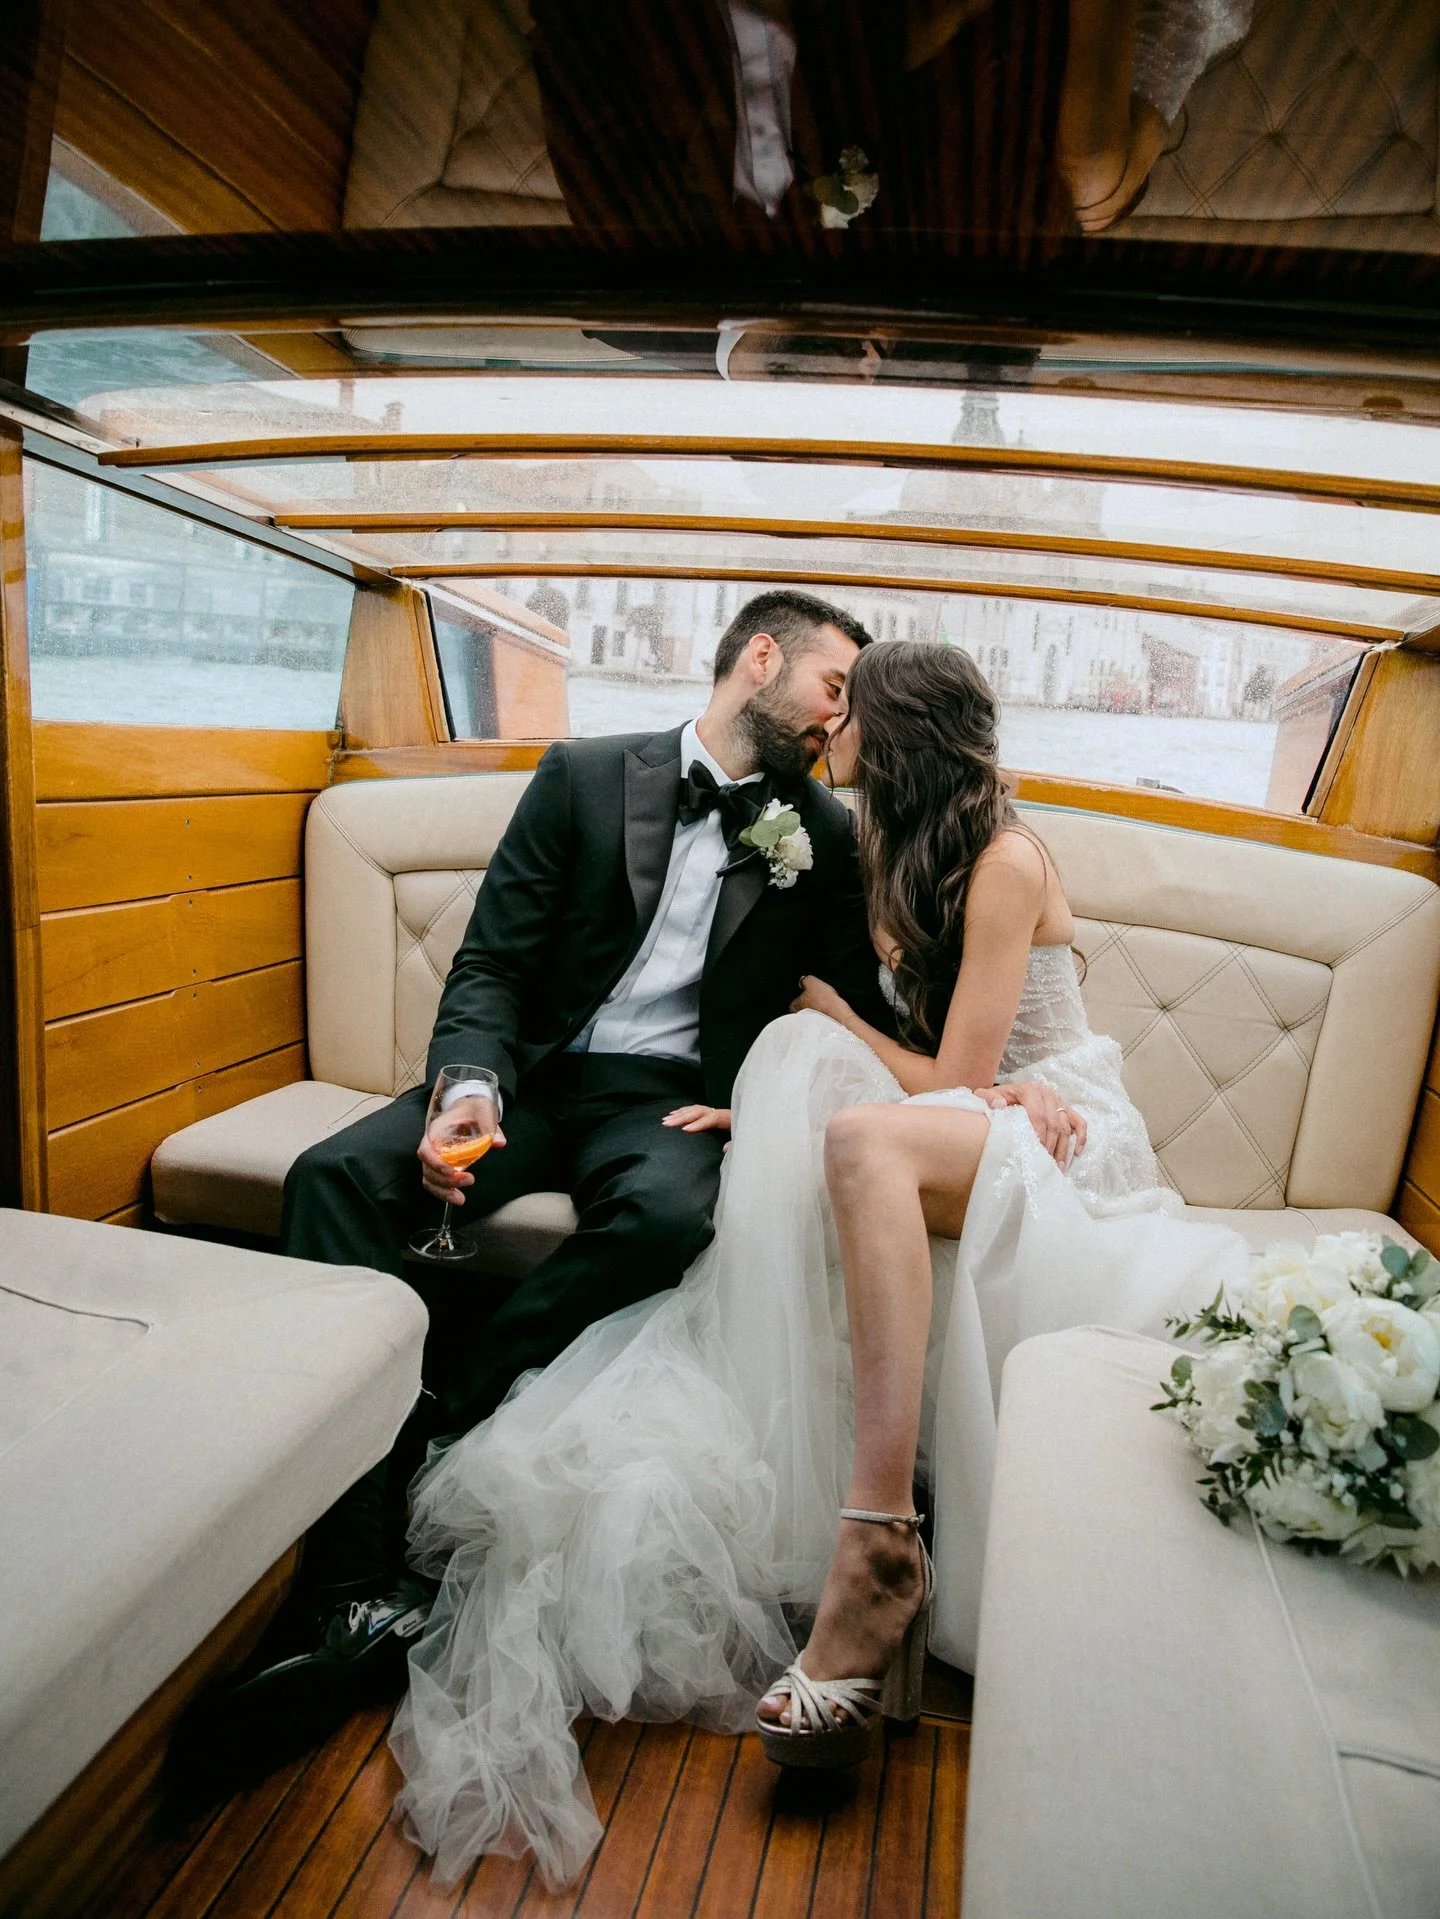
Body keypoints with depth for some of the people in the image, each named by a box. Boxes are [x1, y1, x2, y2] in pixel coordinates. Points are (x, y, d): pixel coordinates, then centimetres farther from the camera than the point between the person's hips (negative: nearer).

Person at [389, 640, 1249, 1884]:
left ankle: (870, 1553, -37)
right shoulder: (907, 856, 14)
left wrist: (828, 1009, -3)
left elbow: (955, 1079, -16)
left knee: (863, 1136, -38)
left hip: (1058, 1143, -8)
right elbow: (898, 1050, 13)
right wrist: (764, 1095, -3)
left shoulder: (1005, 861, -13)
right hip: (956, 1142, 8)